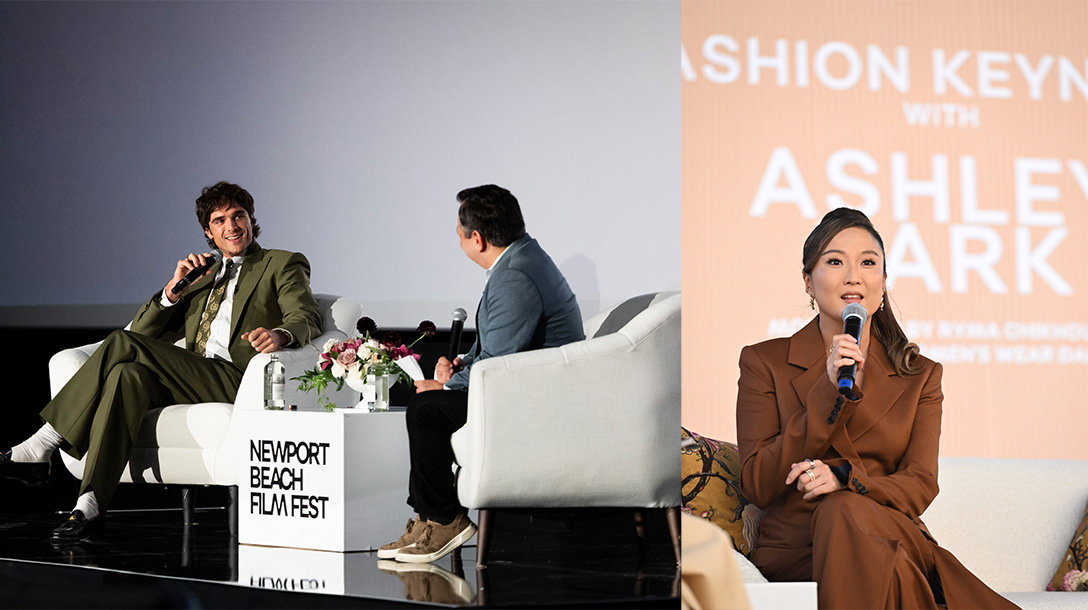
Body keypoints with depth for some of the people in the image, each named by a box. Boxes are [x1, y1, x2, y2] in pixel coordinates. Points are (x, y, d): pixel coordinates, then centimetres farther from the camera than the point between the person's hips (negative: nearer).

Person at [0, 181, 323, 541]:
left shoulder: (284, 265, 14)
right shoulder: (200, 275, 30)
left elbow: (307, 319, -6)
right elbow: (145, 332, 21)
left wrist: (280, 333, -30)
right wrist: (175, 288, 2)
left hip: (238, 382, -5)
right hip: (190, 386, 5)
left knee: (123, 344, -22)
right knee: (127, 374, -29)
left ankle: (40, 446, -20)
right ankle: (89, 506, -36)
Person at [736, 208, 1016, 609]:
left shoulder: (920, 376, 13)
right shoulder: (764, 362, 6)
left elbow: (919, 485, 1)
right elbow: (757, 486, -4)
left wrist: (844, 478, -22)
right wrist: (830, 391, -13)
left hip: (895, 539, 1)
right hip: (793, 553, -1)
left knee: (846, 511, -34)